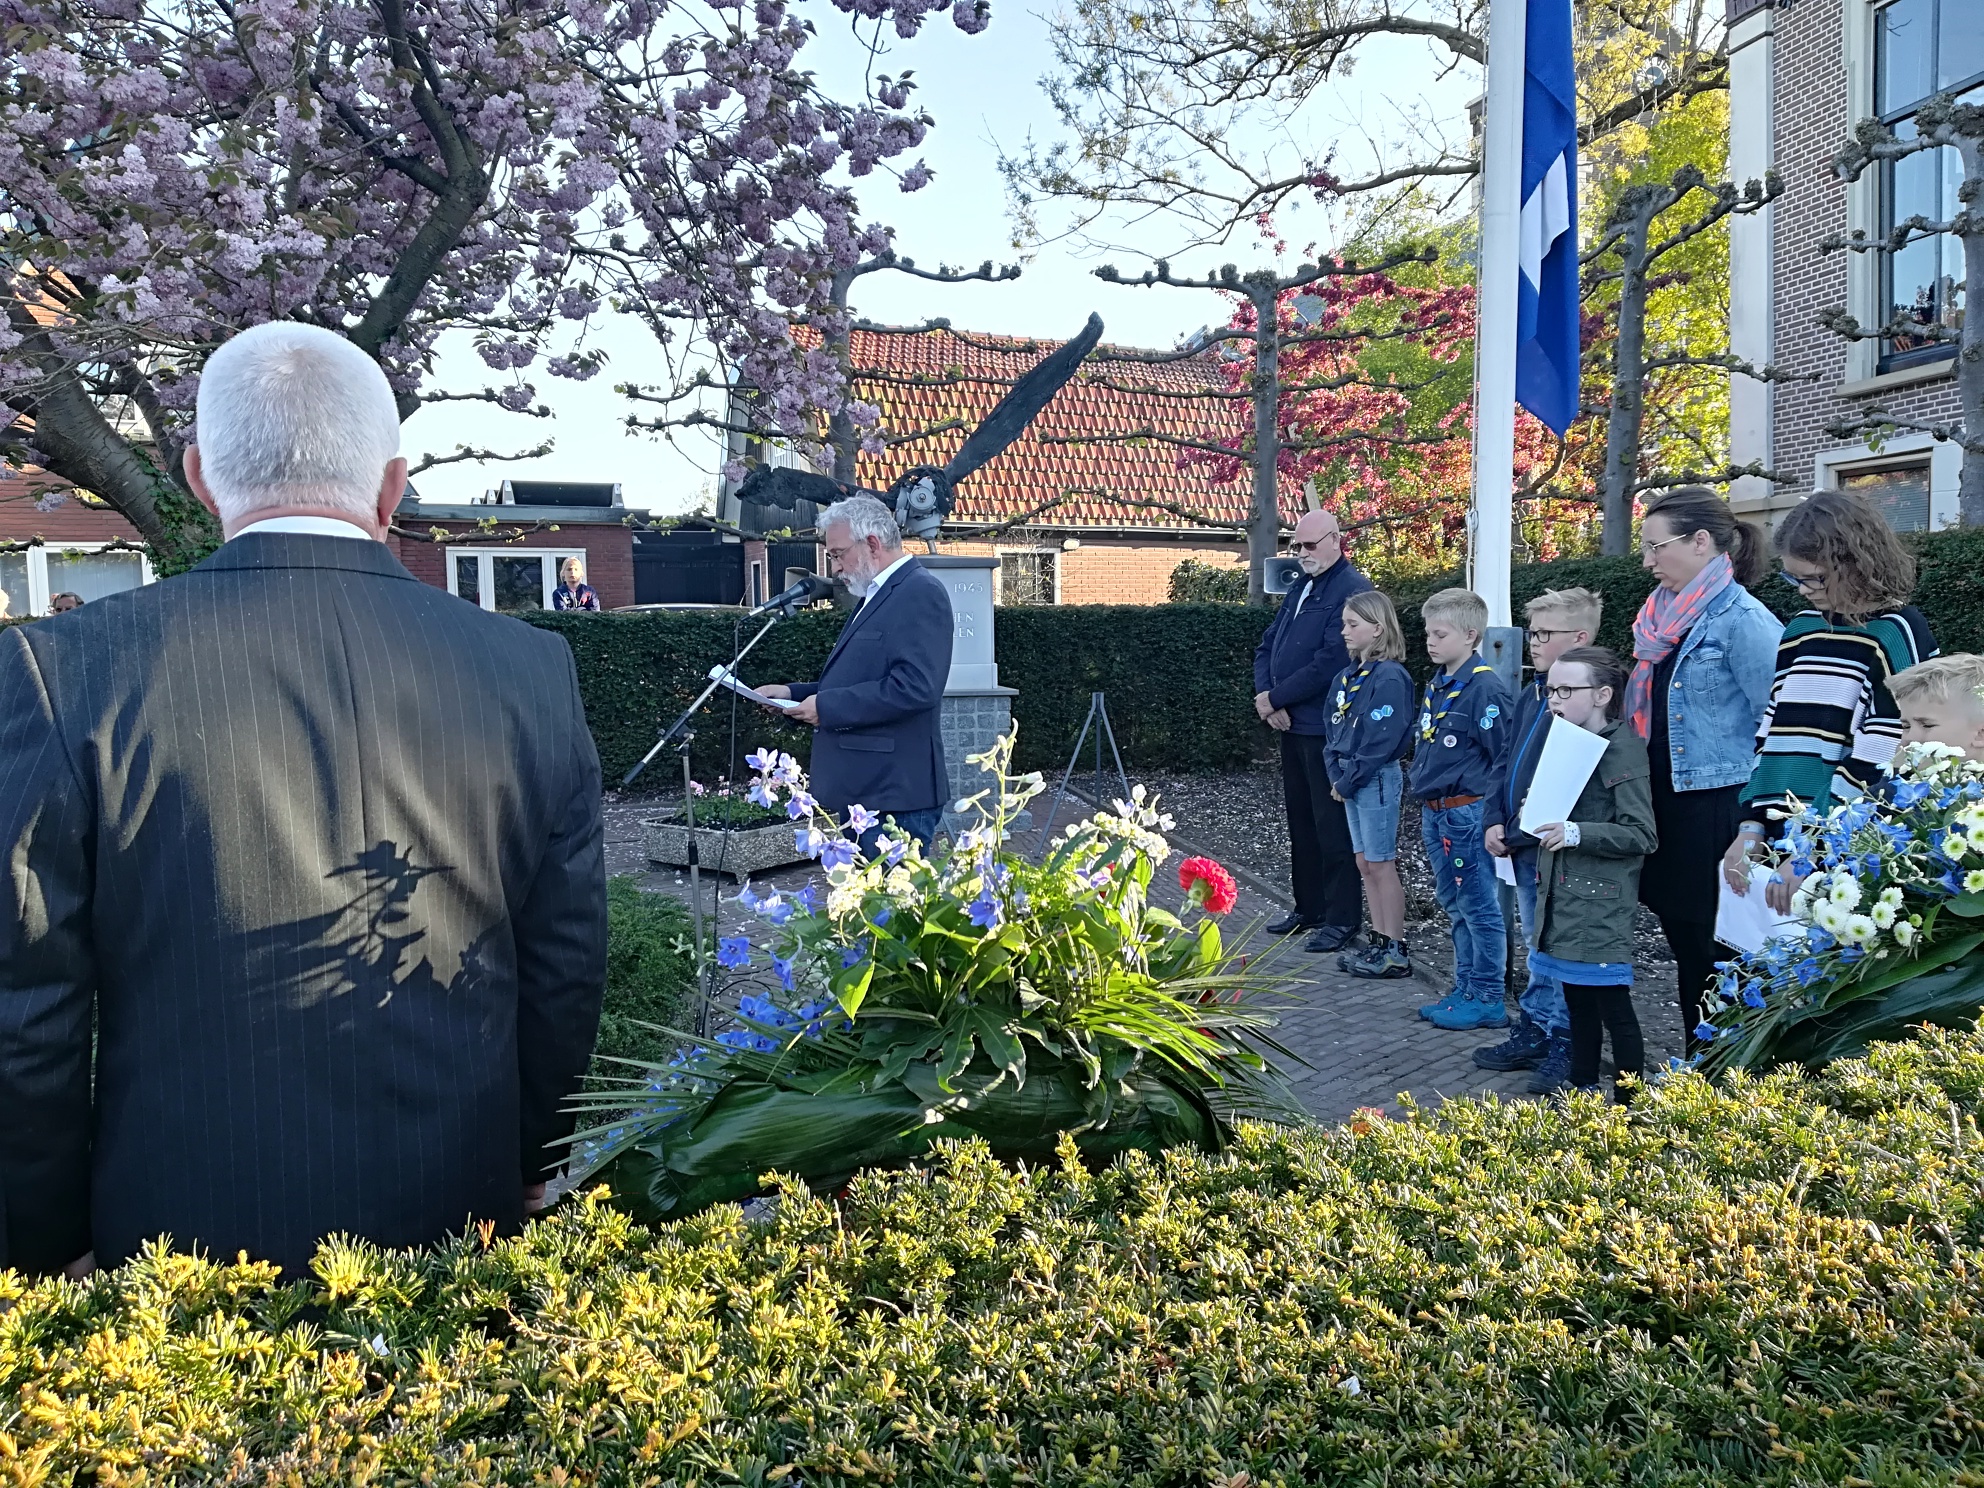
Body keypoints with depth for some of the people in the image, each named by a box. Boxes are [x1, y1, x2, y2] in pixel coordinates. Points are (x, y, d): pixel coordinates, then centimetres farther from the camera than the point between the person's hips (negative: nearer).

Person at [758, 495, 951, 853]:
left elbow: (915, 687, -23)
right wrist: (793, 693, 10)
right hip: (862, 791, 10)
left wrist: (827, 707, -17)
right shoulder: (877, 596, 19)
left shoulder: (920, 592, -12)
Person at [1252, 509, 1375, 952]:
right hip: (1291, 725, 9)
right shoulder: (1300, 589, 16)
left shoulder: (1352, 590, -14)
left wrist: (1276, 697, -14)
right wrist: (1266, 694, -2)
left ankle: (1342, 918, 6)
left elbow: (1331, 661, -22)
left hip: (1326, 728, -9)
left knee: (1332, 825, -3)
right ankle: (1308, 908, 27)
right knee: (1300, 820, 16)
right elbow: (1268, 646, 17)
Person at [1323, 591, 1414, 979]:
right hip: (1350, 780, 9)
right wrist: (1335, 774, 1)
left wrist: (1348, 781, -16)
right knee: (1364, 864, 12)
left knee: (1381, 866, -2)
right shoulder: (1348, 676, 10)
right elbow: (1334, 729, 14)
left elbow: (1381, 740, -21)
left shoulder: (1389, 677, -17)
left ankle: (1395, 952, 6)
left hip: (1377, 779, -9)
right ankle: (1379, 942, 21)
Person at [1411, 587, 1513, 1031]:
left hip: (1466, 812, -9)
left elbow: (1502, 756, -16)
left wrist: (1489, 814, -16)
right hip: (1434, 813, 9)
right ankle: (1466, 989, 27)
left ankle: (1487, 1000, 10)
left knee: (1480, 909, 0)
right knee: (1455, 907, 17)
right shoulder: (1436, 686, 12)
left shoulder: (1484, 687, -15)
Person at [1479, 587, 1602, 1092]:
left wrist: (1519, 834, -19)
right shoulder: (1532, 695, 13)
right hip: (1523, 849, 9)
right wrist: (1495, 822, 5)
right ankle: (1534, 1032, 30)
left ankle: (1565, 1047, 12)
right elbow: (1507, 763, 18)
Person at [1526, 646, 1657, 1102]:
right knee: (1577, 999, 17)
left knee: (1613, 1005, -2)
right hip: (1562, 892, 9)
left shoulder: (1622, 748, -13)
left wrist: (1576, 834, -24)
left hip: (1602, 902, -9)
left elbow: (1640, 834, -17)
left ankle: (1629, 1102, 8)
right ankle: (1580, 1091, 28)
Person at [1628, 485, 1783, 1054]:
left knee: (1711, 949, 1)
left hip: (1718, 810, -8)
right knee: (1684, 939, 15)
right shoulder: (1666, 616, 10)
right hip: (1668, 807, 8)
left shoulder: (1742, 619, -14)